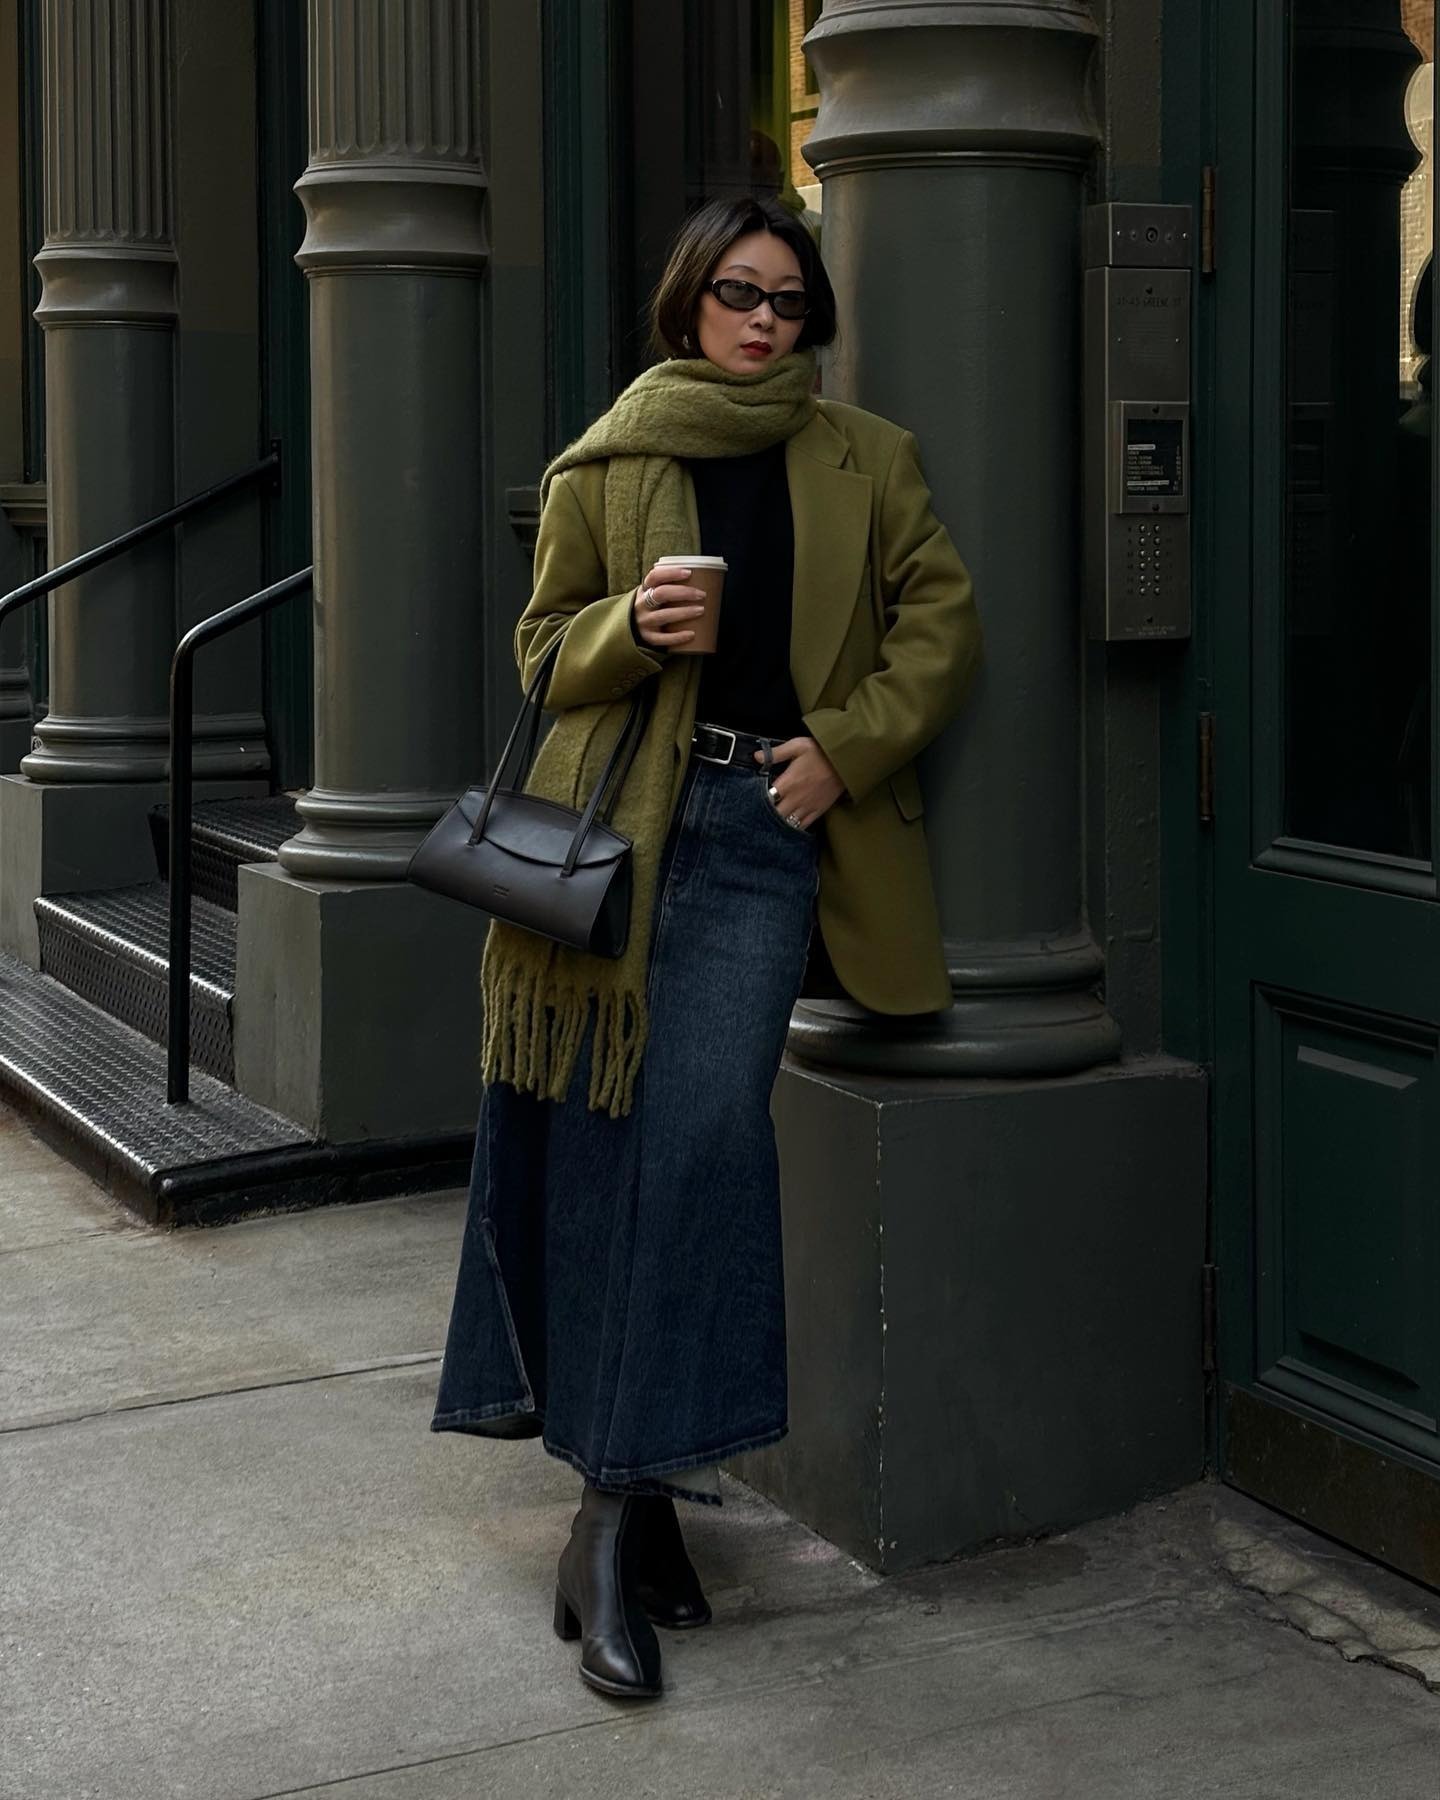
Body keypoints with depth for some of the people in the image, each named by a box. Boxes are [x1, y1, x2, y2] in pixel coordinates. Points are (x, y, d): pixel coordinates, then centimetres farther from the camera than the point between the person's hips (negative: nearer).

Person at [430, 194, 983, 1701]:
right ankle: (635, 1494, 13)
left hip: (767, 825, -1)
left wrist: (845, 745, -4)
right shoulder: (605, 466, 11)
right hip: (615, 825, 1)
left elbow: (940, 626, 11)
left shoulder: (869, 461, 12)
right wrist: (631, 627, -10)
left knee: (701, 1136, -13)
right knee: (595, 1145, -1)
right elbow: (545, 648, 12)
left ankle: (618, 1510, -9)